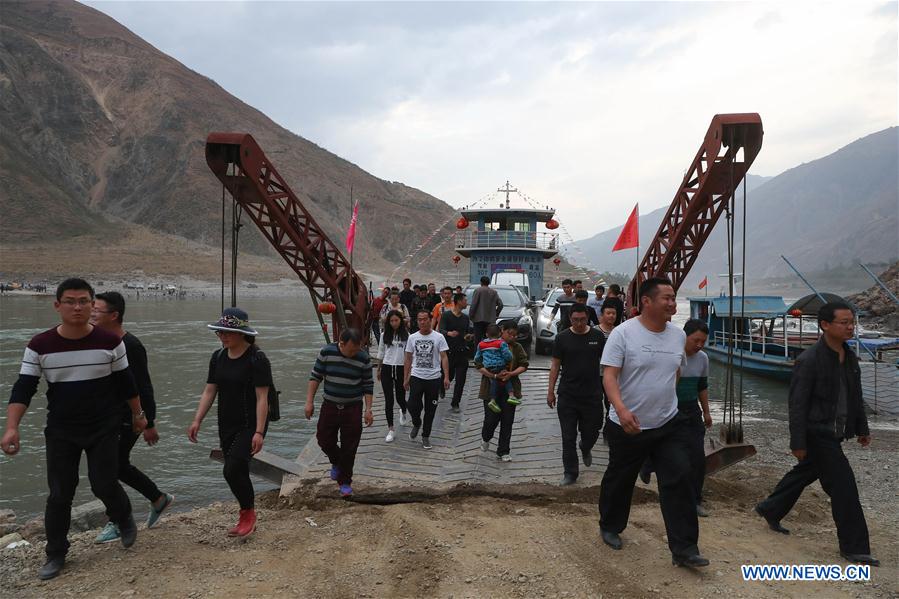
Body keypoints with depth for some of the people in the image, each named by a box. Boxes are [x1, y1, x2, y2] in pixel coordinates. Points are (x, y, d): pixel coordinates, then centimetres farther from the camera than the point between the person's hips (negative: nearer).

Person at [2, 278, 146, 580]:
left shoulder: (110, 342, -11)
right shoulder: (40, 345, -10)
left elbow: (126, 383, 0)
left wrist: (138, 414, 9)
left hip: (104, 429, -1)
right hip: (60, 431, 1)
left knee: (104, 485, -1)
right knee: (60, 493, 5)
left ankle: (124, 519, 32)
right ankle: (56, 554, 24)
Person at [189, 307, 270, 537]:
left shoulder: (257, 359, -14)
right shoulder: (218, 357, 6)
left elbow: (262, 398, -17)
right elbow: (209, 391, 10)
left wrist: (259, 432, -22)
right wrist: (197, 421, 1)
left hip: (250, 426, -7)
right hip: (227, 426, 7)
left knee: (232, 470, -16)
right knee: (238, 472, 12)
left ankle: (248, 513, 7)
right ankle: (247, 519, 27)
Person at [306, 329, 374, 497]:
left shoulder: (364, 358, -12)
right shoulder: (326, 352, -10)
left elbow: (368, 385, -3)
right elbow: (315, 377, -2)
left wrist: (368, 409, -6)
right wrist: (309, 402, -5)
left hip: (353, 409, -1)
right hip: (330, 406, 2)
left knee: (349, 448, 2)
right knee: (324, 440, 7)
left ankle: (345, 482, 19)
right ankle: (336, 462, 39)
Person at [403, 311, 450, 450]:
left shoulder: (438, 337, -3)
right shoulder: (412, 337, 5)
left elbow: (444, 357, -5)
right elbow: (408, 359, 11)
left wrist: (446, 377, -14)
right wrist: (406, 378, 9)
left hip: (433, 378, -1)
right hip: (416, 377, 1)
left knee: (430, 409, 6)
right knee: (413, 405, -10)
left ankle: (426, 436, 22)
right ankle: (416, 424, 23)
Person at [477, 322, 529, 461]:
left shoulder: (517, 347, 4)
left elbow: (524, 365, 3)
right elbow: (479, 365, -7)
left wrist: (511, 374, -15)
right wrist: (494, 376, -19)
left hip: (510, 388, 3)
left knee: (507, 421, 4)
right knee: (491, 418, -4)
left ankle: (503, 452, 18)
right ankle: (486, 438, 31)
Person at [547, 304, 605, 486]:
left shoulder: (597, 336, 1)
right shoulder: (562, 338, -1)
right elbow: (555, 365, 3)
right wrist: (550, 391, 0)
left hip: (592, 395, 1)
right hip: (567, 395, 0)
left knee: (591, 432, 10)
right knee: (568, 437, 4)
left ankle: (585, 449, 44)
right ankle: (570, 473, 16)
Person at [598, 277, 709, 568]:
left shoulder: (678, 335, 3)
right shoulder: (623, 333, -14)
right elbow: (609, 375, -20)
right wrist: (621, 409, -34)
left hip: (670, 425, 4)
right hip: (628, 426, -4)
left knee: (679, 481, -4)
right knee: (619, 481, 13)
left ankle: (683, 549, 5)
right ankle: (609, 528, 37)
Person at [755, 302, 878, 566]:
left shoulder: (849, 357, 6)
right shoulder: (809, 360, -19)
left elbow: (855, 396, 17)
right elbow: (797, 404, -18)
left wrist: (862, 428, 18)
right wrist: (798, 443, -17)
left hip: (833, 434, 8)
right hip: (817, 434, -8)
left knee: (805, 473, 20)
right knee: (843, 484, -5)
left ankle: (770, 510, 39)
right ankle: (854, 547, 8)